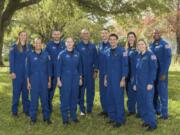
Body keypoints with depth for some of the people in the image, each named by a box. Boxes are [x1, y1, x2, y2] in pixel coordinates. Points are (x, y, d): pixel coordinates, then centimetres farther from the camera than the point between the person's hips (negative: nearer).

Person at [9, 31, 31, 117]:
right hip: (17, 73, -3)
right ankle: (14, 111, 10)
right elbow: (11, 60, -4)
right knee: (16, 91, 1)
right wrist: (12, 72, -11)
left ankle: (26, 109, 19)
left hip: (27, 73, 3)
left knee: (26, 91, 9)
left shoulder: (29, 47, 8)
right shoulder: (14, 47, -2)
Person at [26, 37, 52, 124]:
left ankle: (46, 117, 17)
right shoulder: (30, 56, 2)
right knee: (34, 100, 3)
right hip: (34, 81, -1)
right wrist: (28, 82, 0)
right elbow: (28, 70, 4)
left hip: (44, 81, 1)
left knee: (45, 99, 6)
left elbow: (49, 68, 6)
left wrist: (49, 81, 4)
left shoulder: (46, 55, 3)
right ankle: (33, 118, 15)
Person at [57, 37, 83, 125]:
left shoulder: (77, 54, 6)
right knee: (65, 98, 0)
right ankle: (65, 118, 9)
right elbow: (58, 67, -2)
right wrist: (58, 79, -6)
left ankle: (73, 116, 21)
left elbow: (80, 67, 12)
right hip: (65, 79, -3)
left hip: (75, 79, 3)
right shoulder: (62, 54, -2)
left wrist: (80, 78, 10)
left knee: (74, 97, 8)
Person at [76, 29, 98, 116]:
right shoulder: (78, 46, 0)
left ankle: (89, 109, 19)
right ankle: (82, 110, 10)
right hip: (81, 72, -2)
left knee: (90, 91, 7)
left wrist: (95, 71, 2)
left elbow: (95, 59, 9)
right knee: (81, 91, 1)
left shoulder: (92, 46, 8)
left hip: (90, 72, 3)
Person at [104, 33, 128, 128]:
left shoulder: (122, 51, -8)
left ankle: (120, 119, 6)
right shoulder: (108, 52, 11)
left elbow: (125, 66, -11)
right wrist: (105, 78, 15)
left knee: (119, 99, -3)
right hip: (109, 80, 6)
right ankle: (112, 117, 23)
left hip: (118, 79, -6)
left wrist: (123, 79, -15)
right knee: (110, 99, 11)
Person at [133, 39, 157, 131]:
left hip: (147, 84, -6)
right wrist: (135, 83, 13)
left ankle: (153, 123, 2)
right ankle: (146, 120, 22)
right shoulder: (138, 56, 13)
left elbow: (153, 69, -10)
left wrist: (150, 83, -16)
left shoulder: (150, 55, -6)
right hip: (139, 84, 7)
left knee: (148, 103, -7)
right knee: (141, 103, 9)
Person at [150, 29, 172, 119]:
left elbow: (168, 59, -13)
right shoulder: (151, 45, 10)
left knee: (162, 92, -3)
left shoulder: (165, 44, -8)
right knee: (154, 91, 13)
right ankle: (156, 109, 27)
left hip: (161, 72, -6)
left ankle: (164, 113, 4)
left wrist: (164, 73, -18)